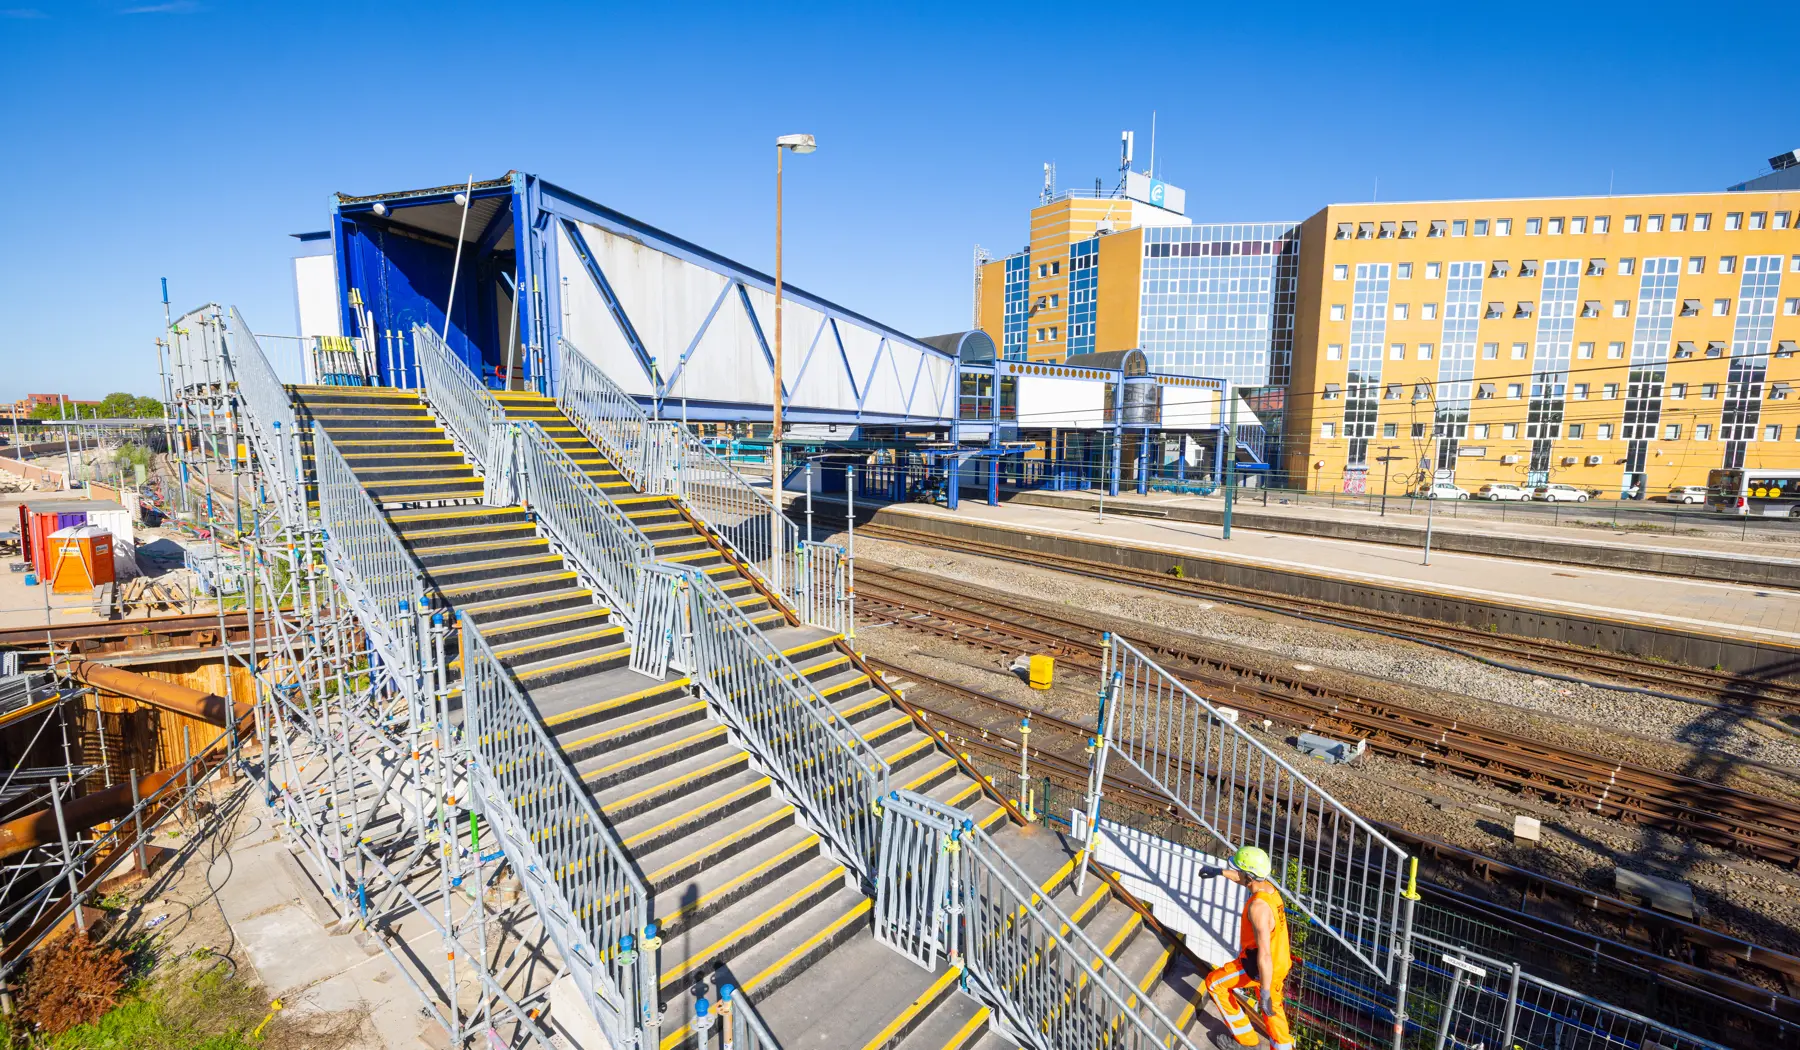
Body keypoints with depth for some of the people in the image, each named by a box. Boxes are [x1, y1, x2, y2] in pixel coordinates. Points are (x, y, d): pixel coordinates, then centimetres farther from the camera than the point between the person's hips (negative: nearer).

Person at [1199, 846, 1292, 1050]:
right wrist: (1220, 871, 27)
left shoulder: (1258, 906, -33)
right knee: (1273, 1009, 25)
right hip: (1279, 963, 8)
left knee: (1214, 983, 8)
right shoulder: (1268, 886, -7)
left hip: (1262, 967, -8)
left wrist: (1265, 991, -26)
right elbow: (1245, 879, 17)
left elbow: (1264, 953, -31)